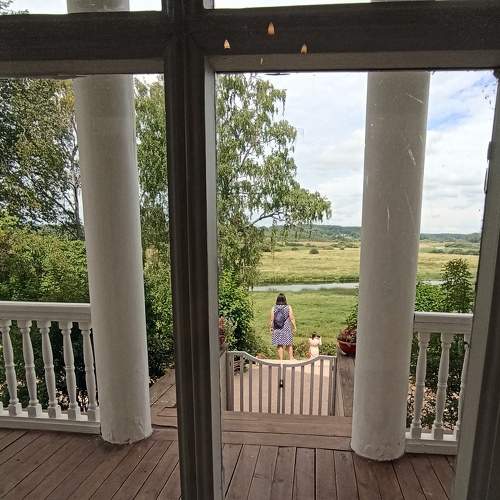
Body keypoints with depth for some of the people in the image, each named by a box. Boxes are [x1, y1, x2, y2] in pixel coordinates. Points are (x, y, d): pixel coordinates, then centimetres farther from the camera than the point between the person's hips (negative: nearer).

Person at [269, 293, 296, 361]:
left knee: (279, 345, 9)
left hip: (277, 329, 1)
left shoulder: (274, 308, -3)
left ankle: (281, 360, 11)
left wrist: (271, 328, 6)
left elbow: (271, 320, -3)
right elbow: (292, 318, -7)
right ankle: (291, 359, 15)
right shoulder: (288, 307, -6)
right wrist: (294, 327, 1)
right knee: (289, 345, 12)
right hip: (286, 328, -1)